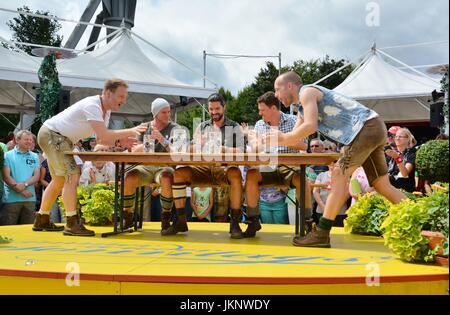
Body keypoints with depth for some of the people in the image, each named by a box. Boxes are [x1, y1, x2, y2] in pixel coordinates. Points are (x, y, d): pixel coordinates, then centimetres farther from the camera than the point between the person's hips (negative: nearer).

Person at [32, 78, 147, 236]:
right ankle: (72, 224, -17)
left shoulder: (106, 111, 4)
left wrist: (120, 141, -14)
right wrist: (131, 131, -32)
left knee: (59, 180, 16)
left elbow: (101, 139, 3)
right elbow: (103, 135, -35)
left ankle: (42, 220, 27)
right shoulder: (92, 105, -26)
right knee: (72, 175, -18)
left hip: (62, 139, 11)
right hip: (51, 134, -11)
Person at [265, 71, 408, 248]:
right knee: (382, 186, 10)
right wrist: (264, 141, 23)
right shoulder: (302, 107, 24)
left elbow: (310, 126, -19)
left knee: (339, 176, -10)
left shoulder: (307, 92, -5)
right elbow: (294, 139, 28)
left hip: (366, 127, -10)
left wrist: (283, 138, -7)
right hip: (375, 129, 10)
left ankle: (321, 234, -10)